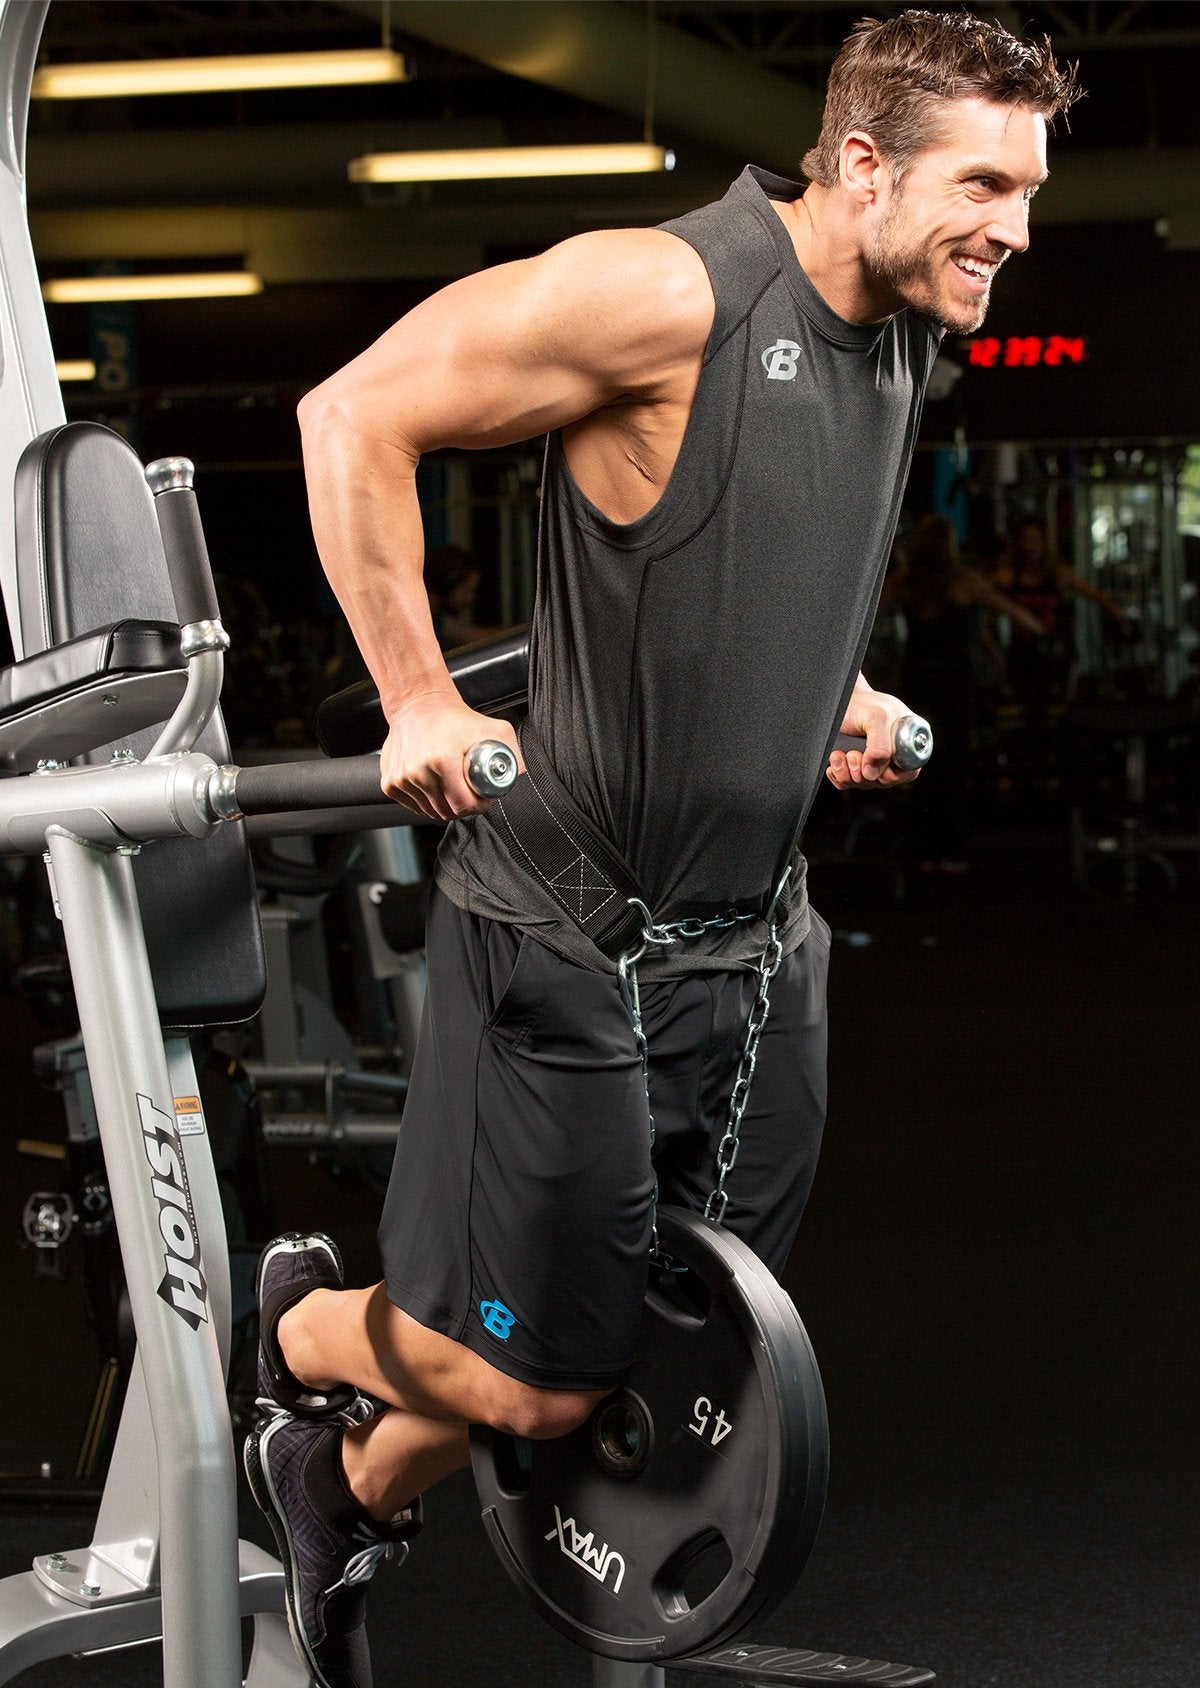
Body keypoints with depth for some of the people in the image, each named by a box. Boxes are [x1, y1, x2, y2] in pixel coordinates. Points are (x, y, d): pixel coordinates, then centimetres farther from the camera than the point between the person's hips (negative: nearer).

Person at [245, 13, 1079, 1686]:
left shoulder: (903, 333, 7)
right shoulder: (665, 294, -19)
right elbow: (355, 416, -18)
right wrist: (420, 704, -19)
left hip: (759, 943, 8)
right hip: (574, 941, -8)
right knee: (534, 1378, 1)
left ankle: (359, 1499, 41)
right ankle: (305, 1326, 34)